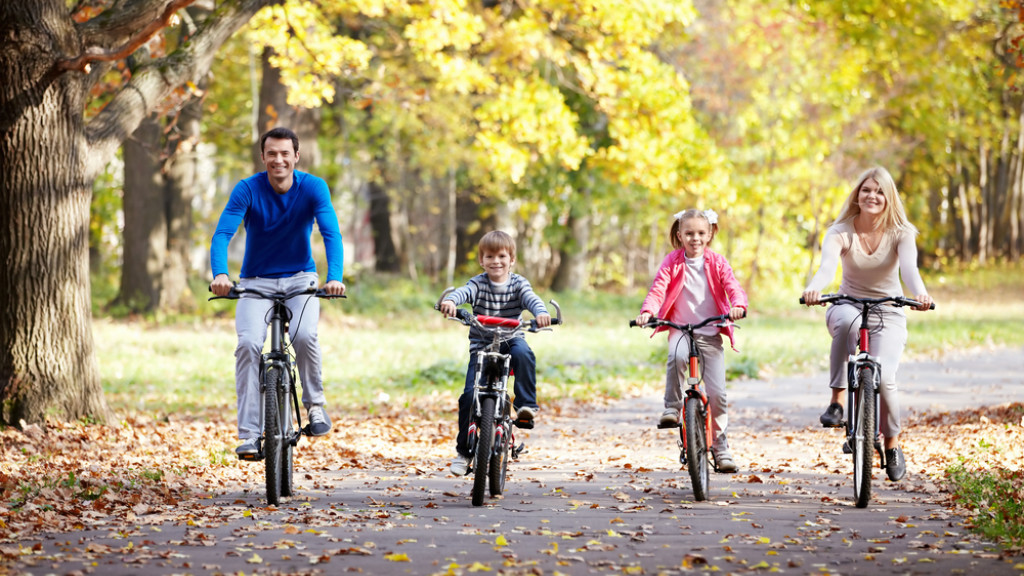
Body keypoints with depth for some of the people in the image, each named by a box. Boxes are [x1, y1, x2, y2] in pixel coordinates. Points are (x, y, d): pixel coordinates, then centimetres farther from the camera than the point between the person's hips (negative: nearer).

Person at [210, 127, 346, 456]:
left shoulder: (313, 188, -11)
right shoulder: (248, 190, -13)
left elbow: (331, 233, -22)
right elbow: (222, 234, -23)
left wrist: (335, 277, -41)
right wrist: (220, 274, -42)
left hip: (300, 279, 0)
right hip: (257, 281, 0)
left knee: (304, 335, -28)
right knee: (249, 344, -23)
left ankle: (314, 403, -2)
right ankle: (249, 434, -19)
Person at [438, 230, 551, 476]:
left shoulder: (518, 283, -1)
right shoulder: (478, 283, -3)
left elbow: (531, 298, -20)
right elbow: (464, 292, -24)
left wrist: (541, 313, -43)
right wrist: (450, 301, -48)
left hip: (511, 340, 0)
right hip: (481, 345, 0)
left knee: (523, 354, -36)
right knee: (470, 395, -12)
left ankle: (526, 404, -23)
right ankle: (463, 450, 2)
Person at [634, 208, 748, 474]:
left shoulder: (717, 263, 4)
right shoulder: (672, 262, 2)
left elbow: (733, 287, -7)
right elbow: (658, 288, -9)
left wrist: (737, 305, -30)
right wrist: (647, 311, -29)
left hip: (710, 334, 1)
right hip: (680, 329, -1)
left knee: (717, 392, -4)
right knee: (677, 356, -38)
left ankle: (720, 445, 12)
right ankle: (672, 407, -20)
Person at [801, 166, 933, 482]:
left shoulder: (900, 233, -7)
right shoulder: (841, 232, -9)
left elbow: (909, 266, -27)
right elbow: (828, 264, -28)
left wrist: (920, 293, -50)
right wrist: (814, 288, -52)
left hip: (889, 315, 0)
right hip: (848, 307, 0)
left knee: (883, 376, -23)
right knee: (847, 320, -39)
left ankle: (892, 444, 4)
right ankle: (837, 400, -32)